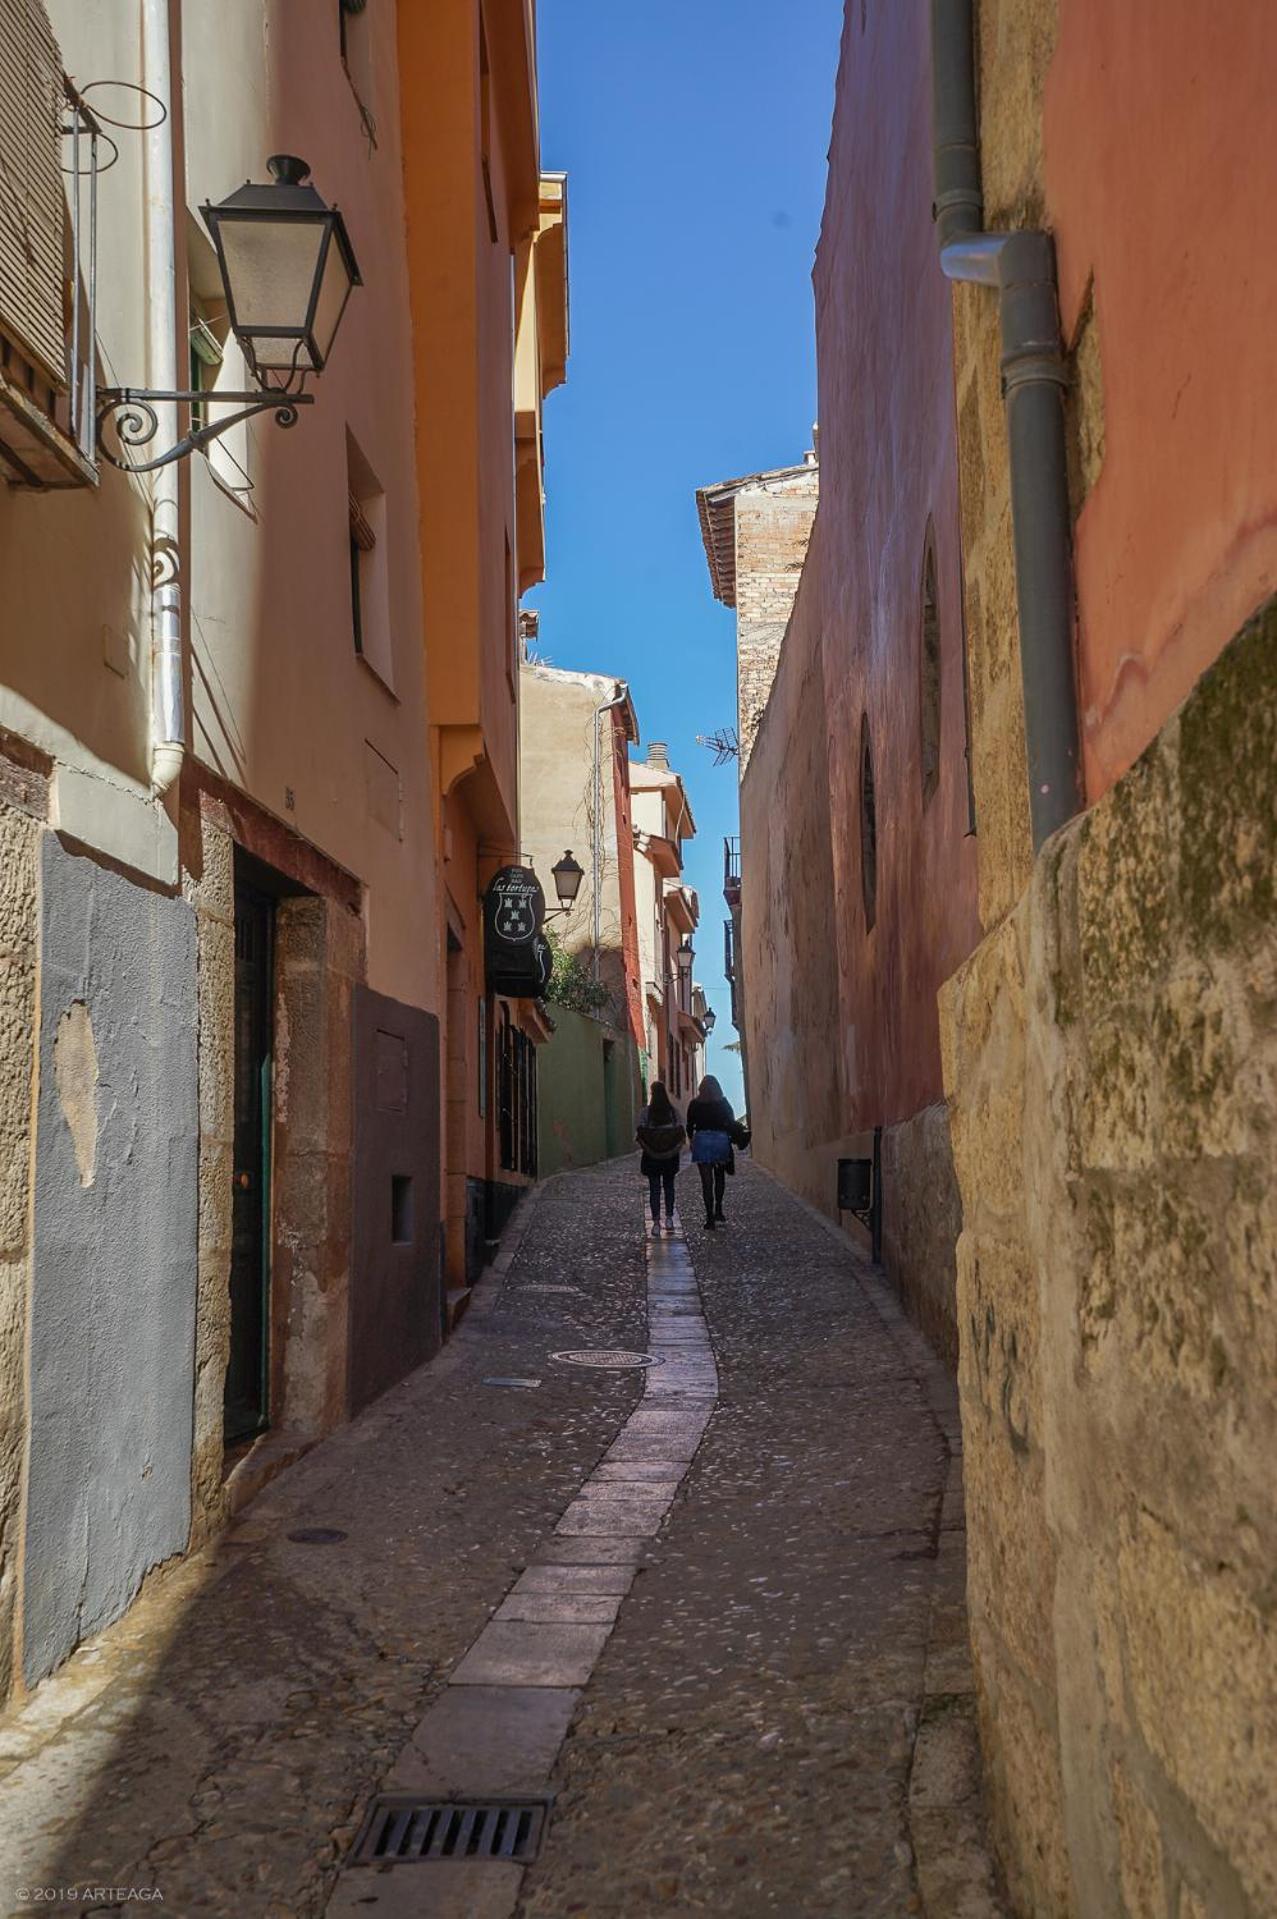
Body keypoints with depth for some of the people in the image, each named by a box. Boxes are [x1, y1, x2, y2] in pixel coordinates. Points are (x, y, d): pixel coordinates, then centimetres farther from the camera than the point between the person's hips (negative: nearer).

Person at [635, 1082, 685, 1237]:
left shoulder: (646, 1112, -7)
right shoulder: (673, 1111, -2)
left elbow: (641, 1135, -10)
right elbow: (681, 1135, -3)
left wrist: (647, 1148, 4)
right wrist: (674, 1148, 7)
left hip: (652, 1156, -2)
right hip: (670, 1156, 2)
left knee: (654, 1189, 2)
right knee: (669, 1186, 16)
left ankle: (656, 1223, -4)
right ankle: (669, 1219, 19)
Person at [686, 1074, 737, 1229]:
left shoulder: (695, 1104, 0)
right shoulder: (723, 1103, 2)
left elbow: (690, 1126, 5)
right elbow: (732, 1123, 2)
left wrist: (691, 1141, 21)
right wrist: (728, 1138, 14)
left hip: (702, 1140, -1)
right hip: (721, 1139, 1)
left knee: (707, 1180, 1)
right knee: (720, 1177, 19)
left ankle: (710, 1217, -2)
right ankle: (718, 1211, 14)